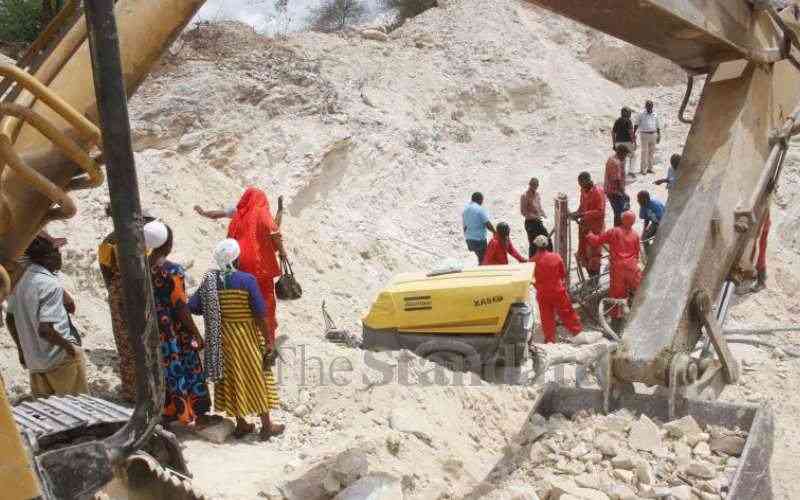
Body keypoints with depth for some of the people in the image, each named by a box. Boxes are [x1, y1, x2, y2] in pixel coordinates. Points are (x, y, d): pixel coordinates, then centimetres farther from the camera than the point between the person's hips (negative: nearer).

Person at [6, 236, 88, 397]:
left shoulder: (21, 281, 4)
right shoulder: (51, 284, -21)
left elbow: (10, 319, 13)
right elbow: (44, 329, -29)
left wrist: (21, 348, 21)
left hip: (33, 360, 8)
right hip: (61, 359, -8)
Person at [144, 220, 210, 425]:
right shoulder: (172, 271, -22)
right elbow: (181, 309, -19)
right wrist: (197, 335, -11)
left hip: (155, 331, 6)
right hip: (176, 333, -6)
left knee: (163, 370, 19)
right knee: (185, 371, 8)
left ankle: (169, 410, 32)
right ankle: (190, 415, 19)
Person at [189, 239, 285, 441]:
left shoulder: (209, 280, -4)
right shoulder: (247, 280, -16)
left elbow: (192, 307, -4)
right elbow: (260, 314, -16)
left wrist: (215, 314, 12)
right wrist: (268, 341, -7)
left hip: (222, 338, 4)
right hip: (246, 337, -4)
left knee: (230, 378, 15)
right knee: (258, 377, 9)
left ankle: (241, 425, 25)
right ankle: (266, 426, 18)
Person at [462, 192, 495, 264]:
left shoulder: (465, 209, 8)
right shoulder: (480, 209, -14)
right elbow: (487, 224, -16)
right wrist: (495, 232, 1)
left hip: (469, 239, 8)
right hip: (479, 239, -8)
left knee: (481, 258, 21)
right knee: (483, 260, 3)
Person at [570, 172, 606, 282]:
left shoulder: (598, 192, -18)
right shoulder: (583, 190, 6)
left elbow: (600, 211, -22)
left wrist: (583, 214, -27)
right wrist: (577, 213, -1)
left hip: (595, 227, -8)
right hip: (584, 226, 8)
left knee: (593, 254, -2)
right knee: (583, 254, 13)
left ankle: (595, 280, 11)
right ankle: (591, 277, 28)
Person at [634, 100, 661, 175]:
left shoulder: (655, 115, 11)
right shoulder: (641, 114, 0)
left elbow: (658, 126, 17)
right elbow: (636, 125, 0)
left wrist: (659, 135, 14)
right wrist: (634, 134, -8)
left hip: (653, 134, 4)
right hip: (644, 135, -4)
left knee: (652, 152, 6)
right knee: (644, 152, -7)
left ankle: (649, 168, 14)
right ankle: (642, 169, -5)